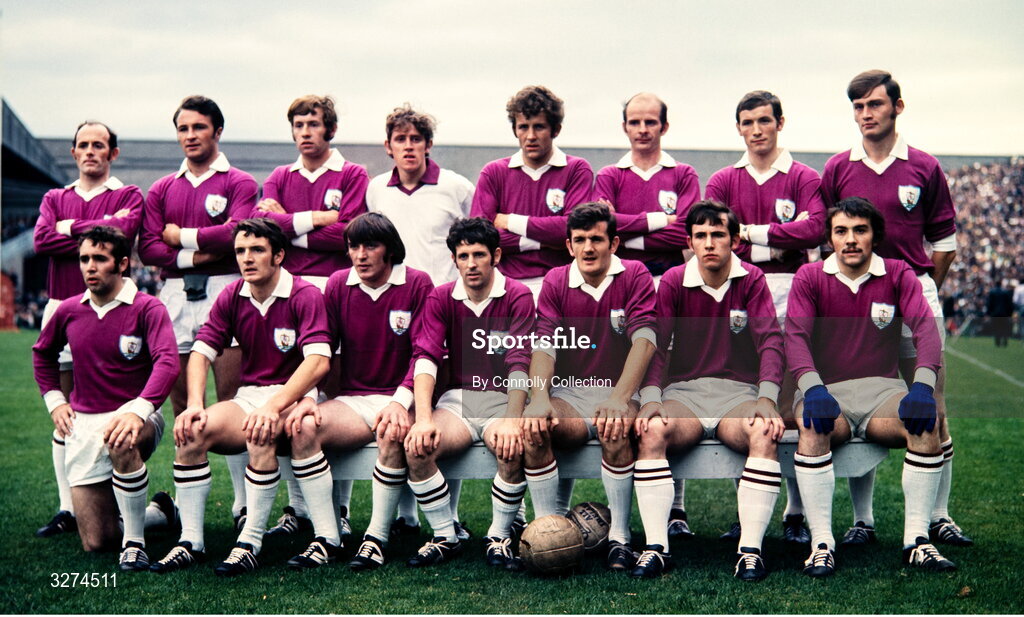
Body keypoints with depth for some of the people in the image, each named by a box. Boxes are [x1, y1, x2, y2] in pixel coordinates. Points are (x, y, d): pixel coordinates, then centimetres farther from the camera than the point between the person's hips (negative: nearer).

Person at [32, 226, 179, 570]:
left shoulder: (146, 308, -9)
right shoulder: (69, 310, 7)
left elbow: (167, 363, -23)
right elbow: (42, 353, 27)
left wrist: (138, 410, -38)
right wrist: (54, 400, 15)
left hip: (135, 416, -4)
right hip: (84, 424, 4)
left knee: (122, 442, -44)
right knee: (97, 543, -1)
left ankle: (135, 542, -24)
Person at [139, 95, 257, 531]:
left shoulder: (239, 183, 6)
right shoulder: (162, 190, 18)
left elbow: (237, 233, -11)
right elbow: (148, 247, 7)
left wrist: (182, 237, -1)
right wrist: (198, 254, -7)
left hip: (224, 291, -4)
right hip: (175, 295, 4)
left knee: (231, 400, -8)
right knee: (181, 404, 4)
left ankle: (246, 500, -4)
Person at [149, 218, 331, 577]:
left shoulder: (305, 296, -11)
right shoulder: (231, 298, 6)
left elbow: (318, 361, -22)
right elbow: (201, 353, 3)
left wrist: (273, 406, -33)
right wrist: (195, 405, -15)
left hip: (294, 396, -5)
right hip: (248, 396, 5)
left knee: (261, 434, -37)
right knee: (190, 431, -21)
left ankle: (251, 541, -26)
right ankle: (191, 541, -14)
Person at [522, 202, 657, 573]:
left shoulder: (635, 276, 1)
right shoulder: (555, 282, 9)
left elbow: (643, 338, -13)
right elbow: (544, 345, -4)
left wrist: (619, 398, -29)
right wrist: (539, 399, -24)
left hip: (618, 393, -2)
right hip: (568, 393, 2)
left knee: (615, 431, -36)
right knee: (531, 429, -29)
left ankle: (620, 539, -23)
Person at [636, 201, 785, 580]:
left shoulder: (752, 281, 4)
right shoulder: (673, 282, 5)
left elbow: (770, 340, -6)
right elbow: (657, 344, -1)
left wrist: (767, 398, -22)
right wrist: (651, 400, -18)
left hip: (738, 393, 0)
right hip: (683, 391, 0)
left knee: (765, 434, -33)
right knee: (652, 432, -32)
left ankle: (750, 550, -31)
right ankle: (656, 548, -29)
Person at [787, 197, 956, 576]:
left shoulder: (898, 275, 6)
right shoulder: (809, 278, 4)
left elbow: (925, 327, -8)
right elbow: (795, 335, -10)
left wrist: (922, 385, -27)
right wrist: (813, 389, -29)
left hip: (883, 389, 1)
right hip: (827, 389, -1)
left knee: (927, 425, -29)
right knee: (813, 428, -35)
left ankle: (916, 540, -24)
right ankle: (821, 543, -31)